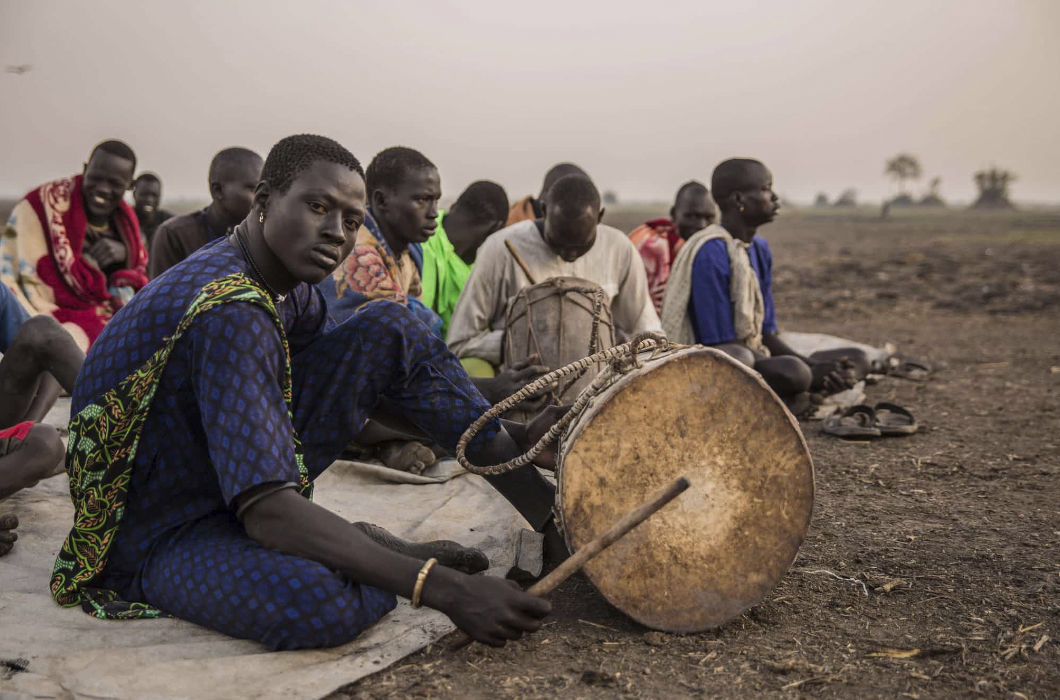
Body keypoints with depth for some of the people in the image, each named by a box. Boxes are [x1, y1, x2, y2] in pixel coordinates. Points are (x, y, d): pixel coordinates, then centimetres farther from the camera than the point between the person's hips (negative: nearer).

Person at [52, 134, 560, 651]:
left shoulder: (288, 283, -1)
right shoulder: (228, 313, -31)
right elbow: (268, 512, -37)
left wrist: (516, 443, -1)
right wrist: (441, 589, -40)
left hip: (245, 472, 9)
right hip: (160, 537, -8)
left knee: (391, 329, -3)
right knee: (317, 606, -41)